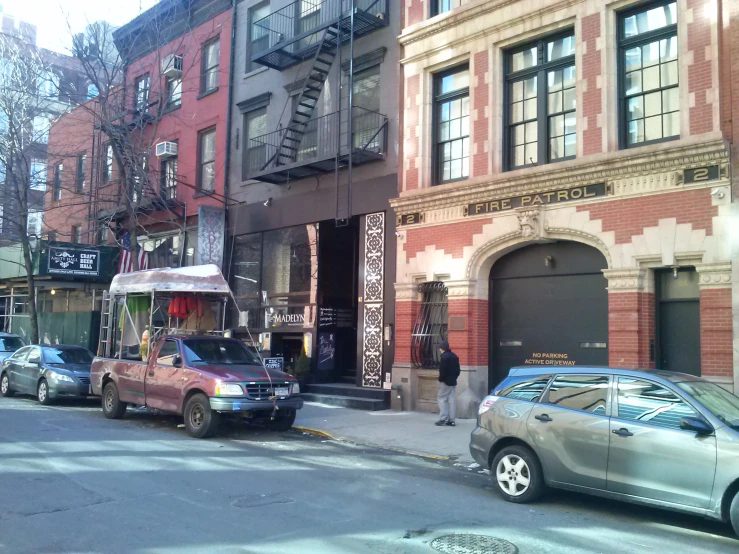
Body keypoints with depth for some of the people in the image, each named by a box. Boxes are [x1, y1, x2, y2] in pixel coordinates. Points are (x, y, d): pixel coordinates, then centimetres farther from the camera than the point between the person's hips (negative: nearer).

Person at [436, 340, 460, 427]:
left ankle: (444, 419, -6)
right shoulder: (454, 356, 11)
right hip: (453, 382, 8)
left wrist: (440, 379, -6)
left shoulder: (444, 357, -16)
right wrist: (454, 377, 14)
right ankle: (451, 420, 7)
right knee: (451, 400, 8)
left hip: (445, 381, -8)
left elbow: (443, 371, -19)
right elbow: (457, 370, 14)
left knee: (441, 398, -1)